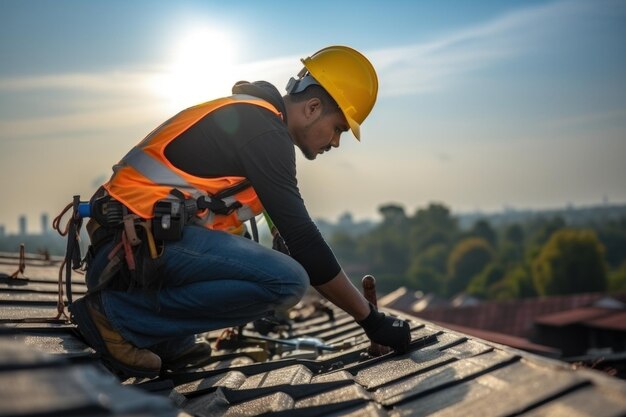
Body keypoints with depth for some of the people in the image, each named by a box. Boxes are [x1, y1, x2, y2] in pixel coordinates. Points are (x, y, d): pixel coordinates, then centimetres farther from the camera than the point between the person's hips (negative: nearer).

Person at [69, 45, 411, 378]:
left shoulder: (245, 118, 20)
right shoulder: (265, 129, -10)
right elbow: (302, 241, -13)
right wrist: (371, 319, -5)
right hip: (144, 237, -10)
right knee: (288, 281, -20)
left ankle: (160, 336, 5)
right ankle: (120, 314, -13)